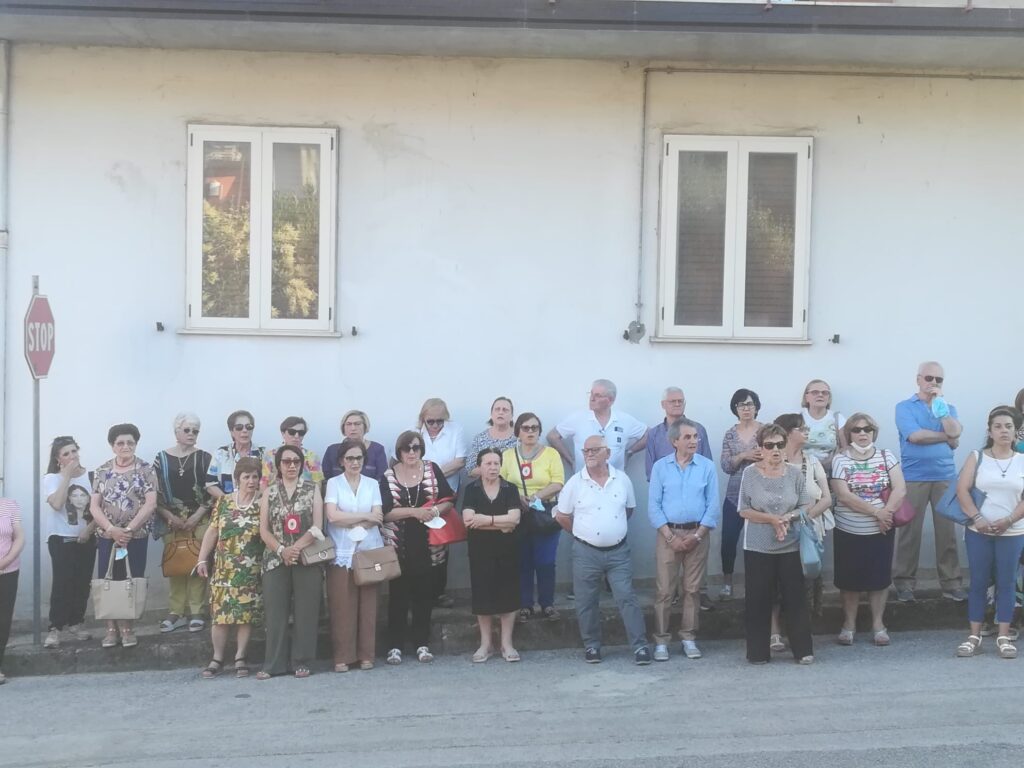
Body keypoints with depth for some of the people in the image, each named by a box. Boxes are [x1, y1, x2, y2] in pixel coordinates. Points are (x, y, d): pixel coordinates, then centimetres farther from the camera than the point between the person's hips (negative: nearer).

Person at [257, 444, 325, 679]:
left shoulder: (312, 489, 5)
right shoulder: (269, 492, 9)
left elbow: (317, 527, -3)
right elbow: (264, 530, 3)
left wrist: (296, 548, -15)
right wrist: (282, 550, -12)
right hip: (276, 559, 1)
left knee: (305, 611, 0)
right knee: (275, 612, 0)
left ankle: (301, 661, 8)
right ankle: (274, 663, 7)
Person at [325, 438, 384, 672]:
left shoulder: (373, 484, 11)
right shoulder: (333, 483, 5)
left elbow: (378, 517, 1)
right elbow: (332, 515, -8)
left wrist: (349, 522, -10)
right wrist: (365, 516, -5)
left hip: (369, 551, 2)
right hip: (341, 553, -2)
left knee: (367, 604, 2)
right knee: (342, 606, -3)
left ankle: (366, 655, 10)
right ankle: (342, 657, 3)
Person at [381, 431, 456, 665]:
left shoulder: (432, 470, 3)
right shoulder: (388, 476, -2)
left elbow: (448, 500, 3)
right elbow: (385, 512, -9)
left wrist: (436, 510, -17)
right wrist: (415, 511, -18)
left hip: (428, 545, 1)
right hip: (399, 545, -1)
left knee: (424, 595, 8)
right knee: (398, 596, 2)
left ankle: (422, 643, 17)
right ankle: (395, 645, 9)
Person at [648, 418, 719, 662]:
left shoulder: (707, 467, 1)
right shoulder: (660, 467, 0)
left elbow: (713, 506, -1)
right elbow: (653, 506, -3)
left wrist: (697, 536, -9)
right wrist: (671, 537, -10)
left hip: (698, 534, 1)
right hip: (668, 534, -1)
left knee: (692, 589, 7)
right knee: (664, 590, -1)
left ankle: (689, 637, 16)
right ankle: (661, 640, 5)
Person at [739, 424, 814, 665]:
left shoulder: (795, 473, 0)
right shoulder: (750, 473, -5)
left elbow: (805, 506, 2)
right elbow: (744, 510, -6)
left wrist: (788, 517, -17)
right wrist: (771, 520, -17)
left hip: (791, 547, 1)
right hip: (758, 548, -1)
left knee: (794, 598, 6)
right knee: (759, 600, 4)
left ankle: (803, 650, 16)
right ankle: (758, 652, 14)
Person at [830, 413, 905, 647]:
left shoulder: (886, 456, 1)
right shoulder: (840, 459, -6)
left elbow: (900, 489, -6)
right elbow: (844, 496, -15)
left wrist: (886, 512, -20)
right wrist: (876, 511, -19)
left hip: (882, 530, 2)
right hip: (849, 531, -1)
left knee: (879, 577, 7)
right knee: (850, 579, 6)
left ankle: (878, 624, 19)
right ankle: (849, 624, 19)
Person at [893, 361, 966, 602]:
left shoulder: (949, 408, 14)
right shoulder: (904, 407, 2)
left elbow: (955, 433, -4)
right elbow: (915, 436, -14)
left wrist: (940, 404, -6)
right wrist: (946, 436, -4)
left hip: (945, 477, 3)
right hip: (914, 478, -3)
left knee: (947, 530, 3)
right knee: (909, 530, 0)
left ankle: (951, 582, 11)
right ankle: (904, 581, 8)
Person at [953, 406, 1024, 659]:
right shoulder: (977, 457, 2)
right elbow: (962, 489, -5)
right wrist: (978, 519, -15)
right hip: (978, 531, 0)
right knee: (978, 583, 4)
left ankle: (1003, 637, 11)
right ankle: (974, 636, 10)